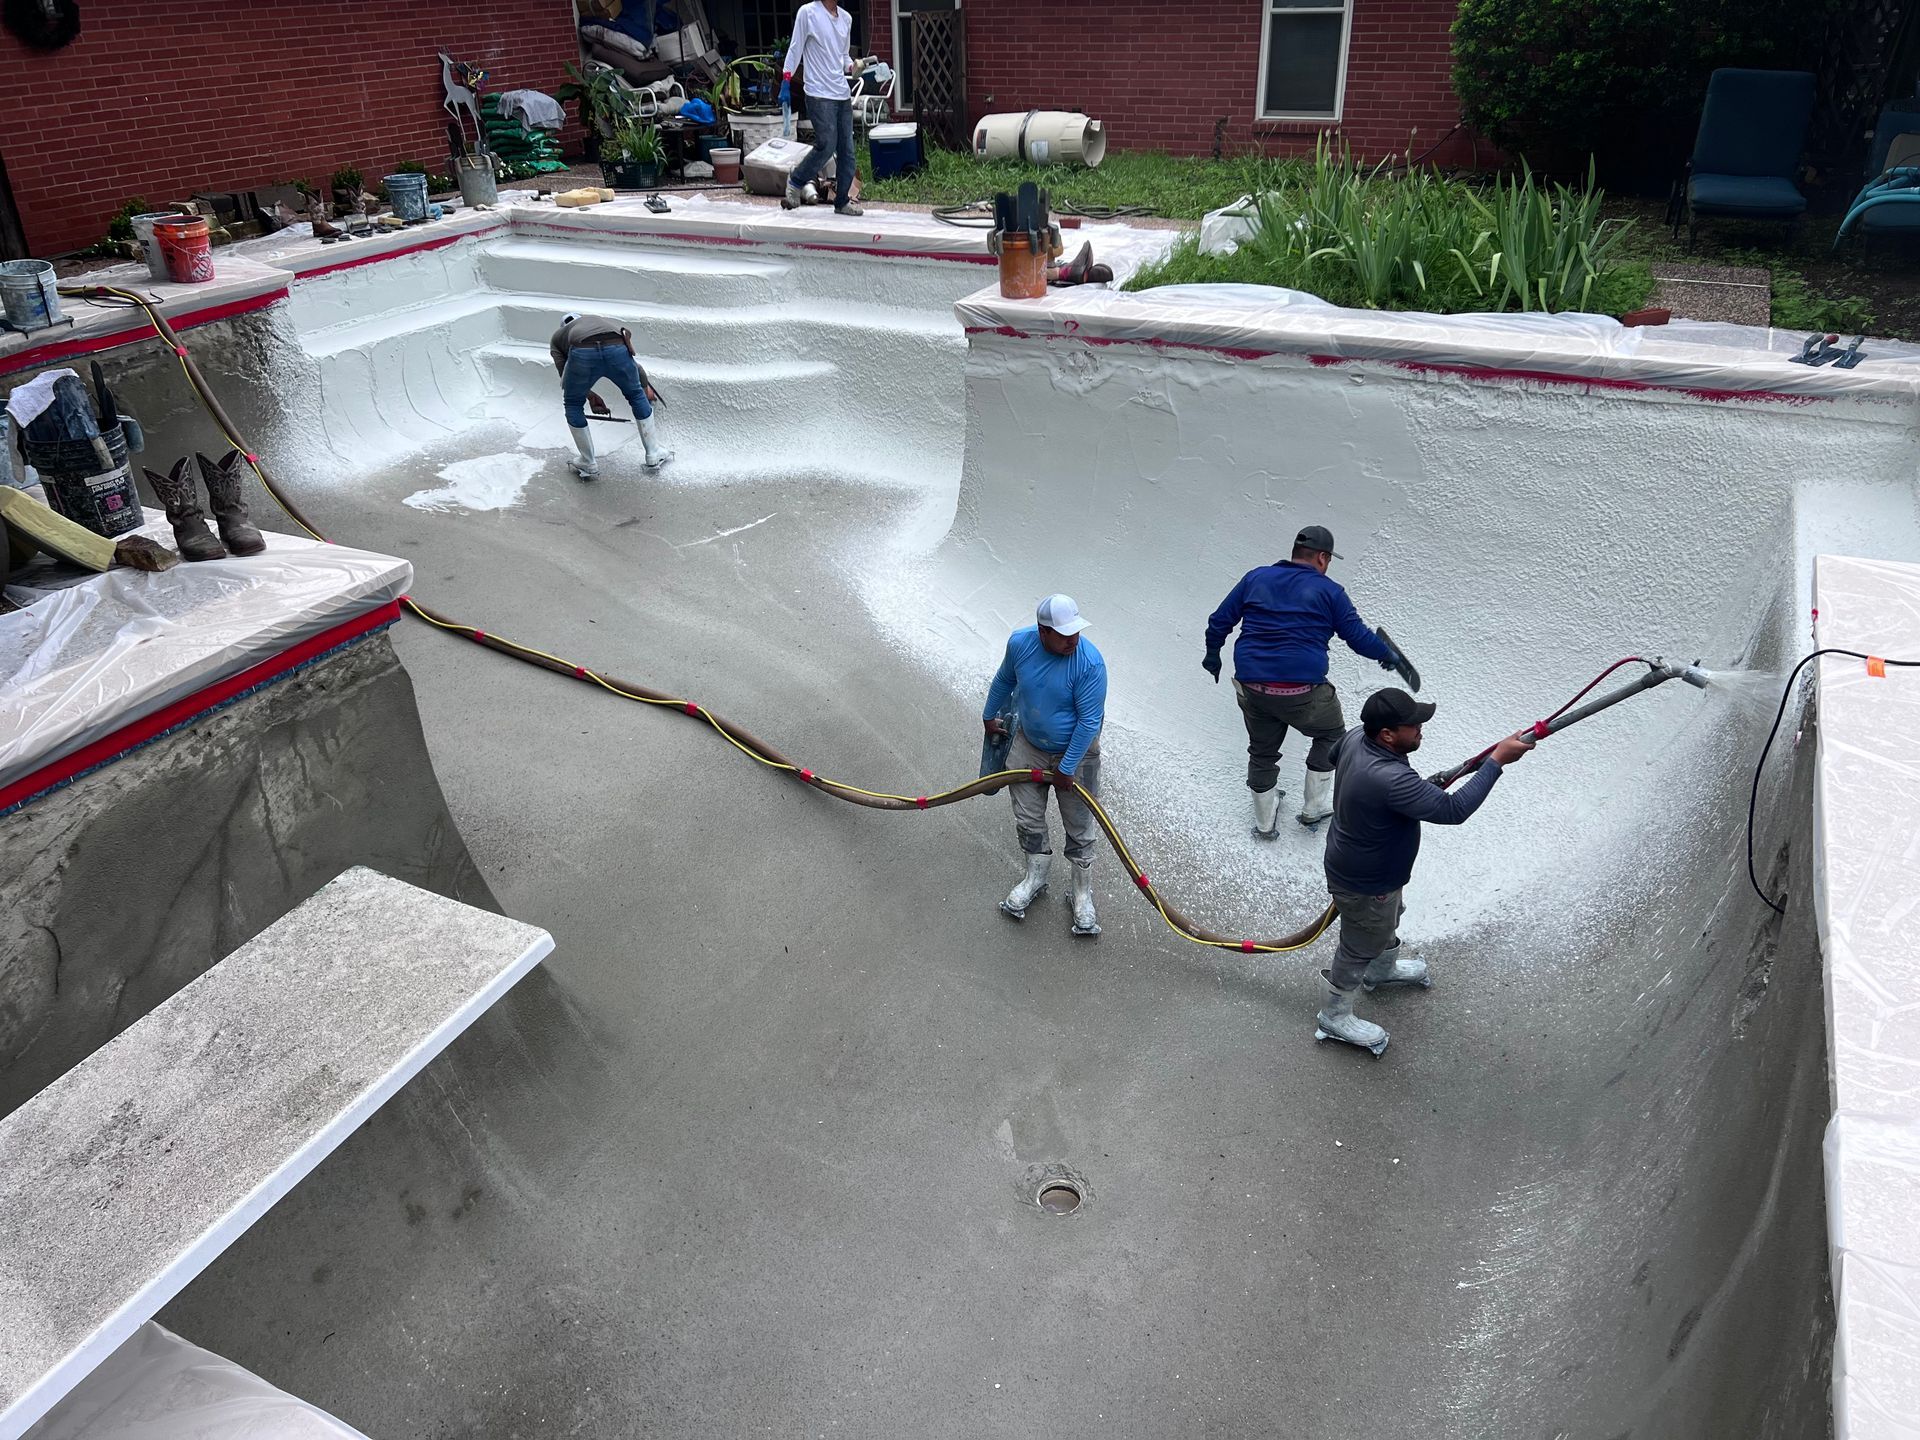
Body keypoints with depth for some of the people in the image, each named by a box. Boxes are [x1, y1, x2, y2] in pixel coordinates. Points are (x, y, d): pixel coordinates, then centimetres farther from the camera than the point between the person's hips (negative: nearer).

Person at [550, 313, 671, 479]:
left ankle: (588, 464, 31)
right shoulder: (603, 320, 44)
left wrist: (590, 396, 29)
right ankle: (654, 455, 36)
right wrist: (646, 388, 58)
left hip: (582, 354, -2)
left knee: (573, 404, 26)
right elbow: (633, 363, 44)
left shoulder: (557, 336, 36)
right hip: (617, 350, 2)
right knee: (637, 396, 28)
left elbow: (566, 376, 20)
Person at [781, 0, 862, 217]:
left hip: (842, 93, 6)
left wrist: (853, 67, 0)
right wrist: (785, 84, -8)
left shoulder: (846, 18, 14)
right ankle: (795, 182, 8)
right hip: (819, 93, -6)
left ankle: (842, 201, 13)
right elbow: (795, 49, -3)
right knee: (826, 145, -13)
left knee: (846, 149, 4)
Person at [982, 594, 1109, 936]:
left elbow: (1089, 721, -24)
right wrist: (990, 716, 20)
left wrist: (1066, 769, -19)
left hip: (1075, 752, -4)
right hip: (1028, 745, 4)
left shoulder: (1090, 663, -30)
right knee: (1028, 818, 16)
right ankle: (1035, 877, 39)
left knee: (1080, 827, 7)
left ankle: (1083, 895, 24)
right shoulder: (1020, 643, -17)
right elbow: (1004, 681, 6)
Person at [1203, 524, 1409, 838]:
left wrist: (1213, 655, 29)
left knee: (1262, 750, 24)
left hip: (1251, 689, 4)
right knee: (1331, 734, 25)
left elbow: (1219, 621, 12)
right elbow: (1359, 636, 3)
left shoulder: (1255, 578, 9)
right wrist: (1388, 655, 21)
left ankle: (1264, 821, 40)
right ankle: (1314, 808, 31)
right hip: (1302, 691, -4)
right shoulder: (1328, 591, 0)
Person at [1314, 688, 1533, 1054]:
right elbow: (1453, 810, -39)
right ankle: (1335, 1017, 40)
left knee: (1388, 921, 35)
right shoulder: (1390, 781, -44)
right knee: (1361, 947, 17)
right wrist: (1497, 760, -36)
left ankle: (1382, 970, 64)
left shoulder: (1355, 737, -16)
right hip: (1365, 884, -9)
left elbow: (1333, 756, 8)